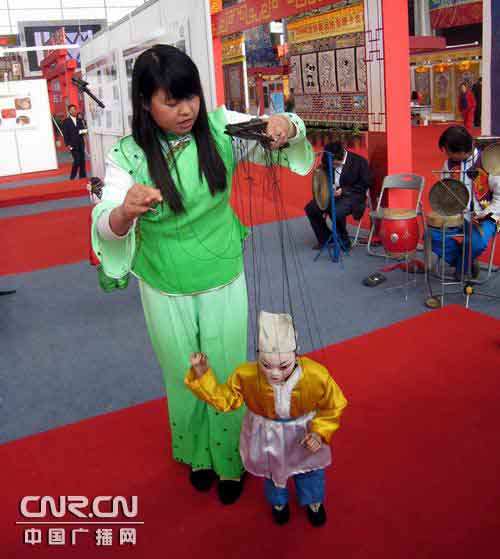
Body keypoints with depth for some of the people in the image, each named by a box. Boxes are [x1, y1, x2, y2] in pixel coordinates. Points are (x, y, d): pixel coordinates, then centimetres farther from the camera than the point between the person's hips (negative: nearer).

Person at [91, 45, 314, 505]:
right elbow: (105, 228, -24)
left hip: (224, 282, 1)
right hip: (166, 293, 0)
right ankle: (197, 455, 46)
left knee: (227, 377, 13)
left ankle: (230, 461, 40)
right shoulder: (128, 157, -15)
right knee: (185, 380, 18)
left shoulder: (222, 129, -12)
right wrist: (125, 212, -48)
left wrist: (285, 127, -29)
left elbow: (287, 138, -4)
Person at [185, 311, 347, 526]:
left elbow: (333, 406, -17)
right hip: (266, 434, 0)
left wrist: (319, 432, -29)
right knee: (272, 469, 31)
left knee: (310, 468, 30)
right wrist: (202, 374, -31)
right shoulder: (246, 375, -37)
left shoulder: (317, 376, -38)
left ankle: (313, 501, 66)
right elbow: (224, 398, -18)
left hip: (304, 432, 0)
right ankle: (278, 501, 67)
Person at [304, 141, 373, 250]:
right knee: (310, 208, -10)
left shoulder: (359, 162, -13)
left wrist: (343, 190, -17)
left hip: (352, 196, -6)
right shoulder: (328, 162, 0)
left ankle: (344, 241, -7)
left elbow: (366, 184, -9)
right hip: (332, 194, 6)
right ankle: (325, 239, 8)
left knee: (336, 212, -34)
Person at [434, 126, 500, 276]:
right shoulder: (449, 163, 2)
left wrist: (485, 215, -17)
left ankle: (461, 265, 2)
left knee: (477, 242, -34)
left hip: (484, 216, -5)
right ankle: (467, 260, 2)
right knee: (432, 234, -19)